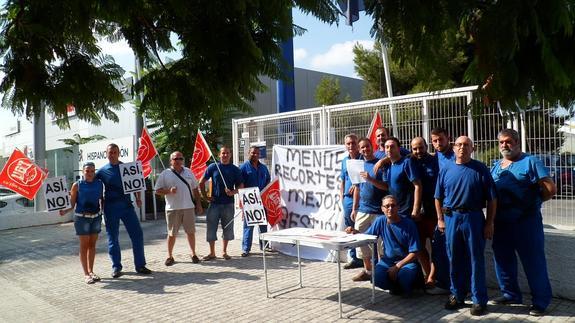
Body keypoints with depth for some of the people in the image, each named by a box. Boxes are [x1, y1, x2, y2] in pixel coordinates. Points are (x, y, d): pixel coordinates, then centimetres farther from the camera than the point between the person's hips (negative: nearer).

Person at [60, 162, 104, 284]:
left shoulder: (99, 184, 2)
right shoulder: (77, 185, -6)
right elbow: (72, 204, -5)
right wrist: (65, 211, -22)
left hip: (96, 217, 3)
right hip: (81, 217, -3)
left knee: (92, 244, 10)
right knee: (84, 245, 3)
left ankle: (91, 271, 22)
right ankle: (86, 274, 10)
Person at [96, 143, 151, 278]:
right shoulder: (102, 171, 4)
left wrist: (138, 198, -1)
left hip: (126, 205, 1)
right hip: (110, 207, -1)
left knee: (137, 234, -2)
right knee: (113, 238, 5)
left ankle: (140, 265, 8)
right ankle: (116, 267, 17)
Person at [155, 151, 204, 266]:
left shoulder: (188, 172, 11)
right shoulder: (165, 174, 1)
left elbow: (195, 189, 14)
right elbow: (158, 191, 0)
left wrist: (199, 204, 10)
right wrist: (169, 191, -18)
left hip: (189, 207, 2)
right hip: (173, 209, -2)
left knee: (191, 232, 8)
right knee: (172, 234, 6)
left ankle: (193, 254, 21)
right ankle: (170, 256, 19)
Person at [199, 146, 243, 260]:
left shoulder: (235, 169, 4)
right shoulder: (213, 167, 2)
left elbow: (241, 186, 4)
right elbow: (201, 182, 8)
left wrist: (233, 192, -14)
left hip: (228, 203, 1)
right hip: (214, 203, 0)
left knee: (227, 228, 7)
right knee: (211, 227, 1)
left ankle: (224, 252, 22)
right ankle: (212, 253, 14)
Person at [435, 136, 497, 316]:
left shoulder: (480, 169, -1)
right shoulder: (446, 171, 7)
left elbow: (492, 199, -2)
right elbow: (438, 198, 11)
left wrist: (489, 223, -6)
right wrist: (440, 219, 4)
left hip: (474, 218, -3)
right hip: (451, 218, 3)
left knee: (476, 260, 3)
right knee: (455, 259, 11)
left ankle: (479, 300, 14)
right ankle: (457, 295, 25)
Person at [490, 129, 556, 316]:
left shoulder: (530, 162, -6)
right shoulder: (496, 166, 13)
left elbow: (551, 190, -12)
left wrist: (531, 202, -2)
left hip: (526, 222, -6)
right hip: (501, 222, 7)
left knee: (533, 262, 2)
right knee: (503, 259, 14)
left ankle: (540, 301, 16)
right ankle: (510, 294, 31)